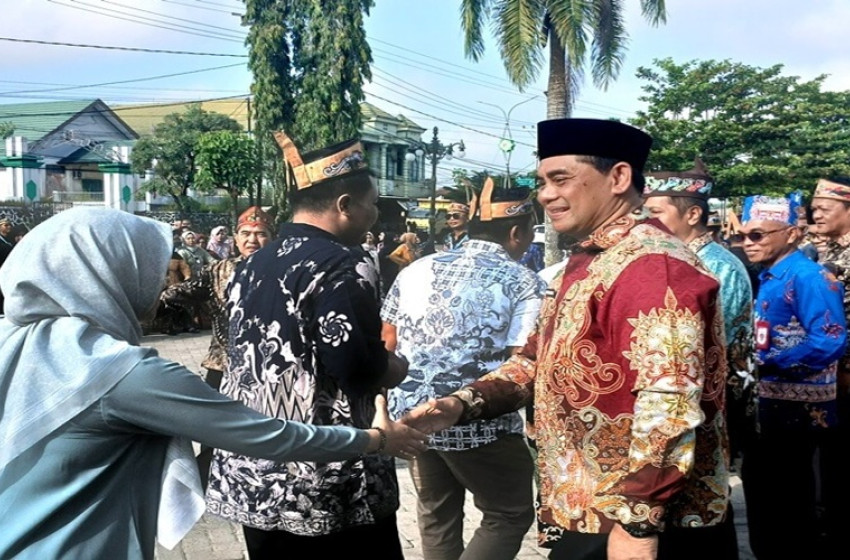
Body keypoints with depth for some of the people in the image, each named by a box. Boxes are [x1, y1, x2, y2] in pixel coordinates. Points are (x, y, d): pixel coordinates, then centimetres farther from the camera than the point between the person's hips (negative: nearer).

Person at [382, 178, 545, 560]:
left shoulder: (417, 269, 7)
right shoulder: (524, 283, -8)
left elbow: (388, 343, 11)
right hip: (480, 424, -5)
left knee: (437, 514, 22)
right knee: (511, 515, 13)